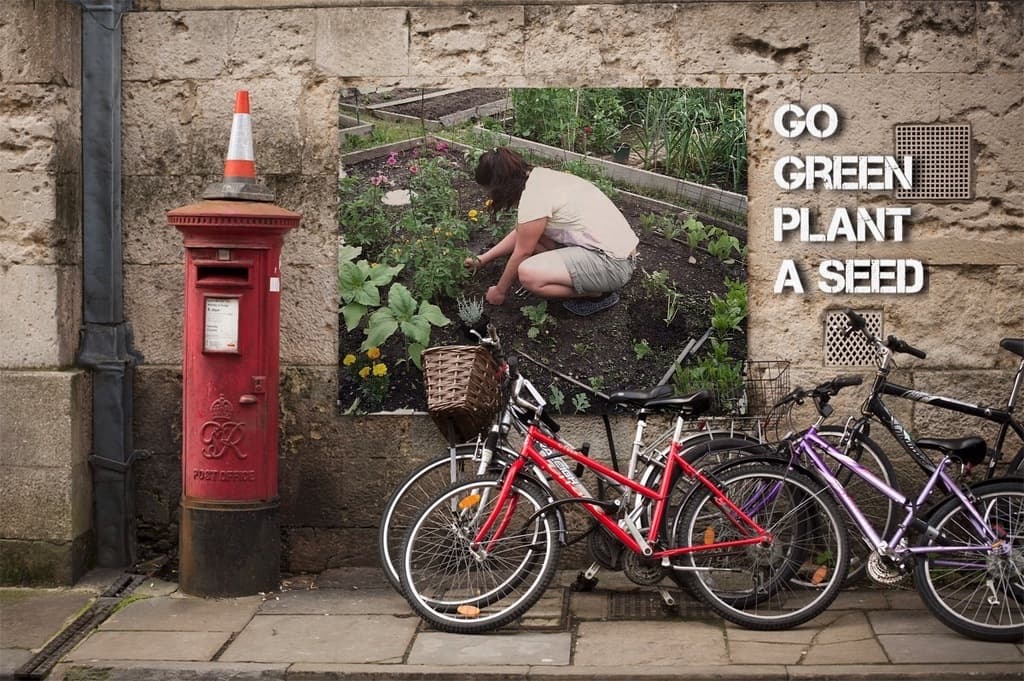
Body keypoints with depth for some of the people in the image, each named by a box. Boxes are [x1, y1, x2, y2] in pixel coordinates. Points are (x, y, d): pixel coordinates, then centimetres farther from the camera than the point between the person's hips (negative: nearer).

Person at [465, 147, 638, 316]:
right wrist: (483, 259, 24)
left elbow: (521, 253, -8)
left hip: (614, 264, -10)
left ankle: (598, 293, -3)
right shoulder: (539, 177, 8)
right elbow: (519, 233, 22)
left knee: (528, 274, -23)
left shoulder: (534, 197, -19)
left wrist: (500, 291, 7)